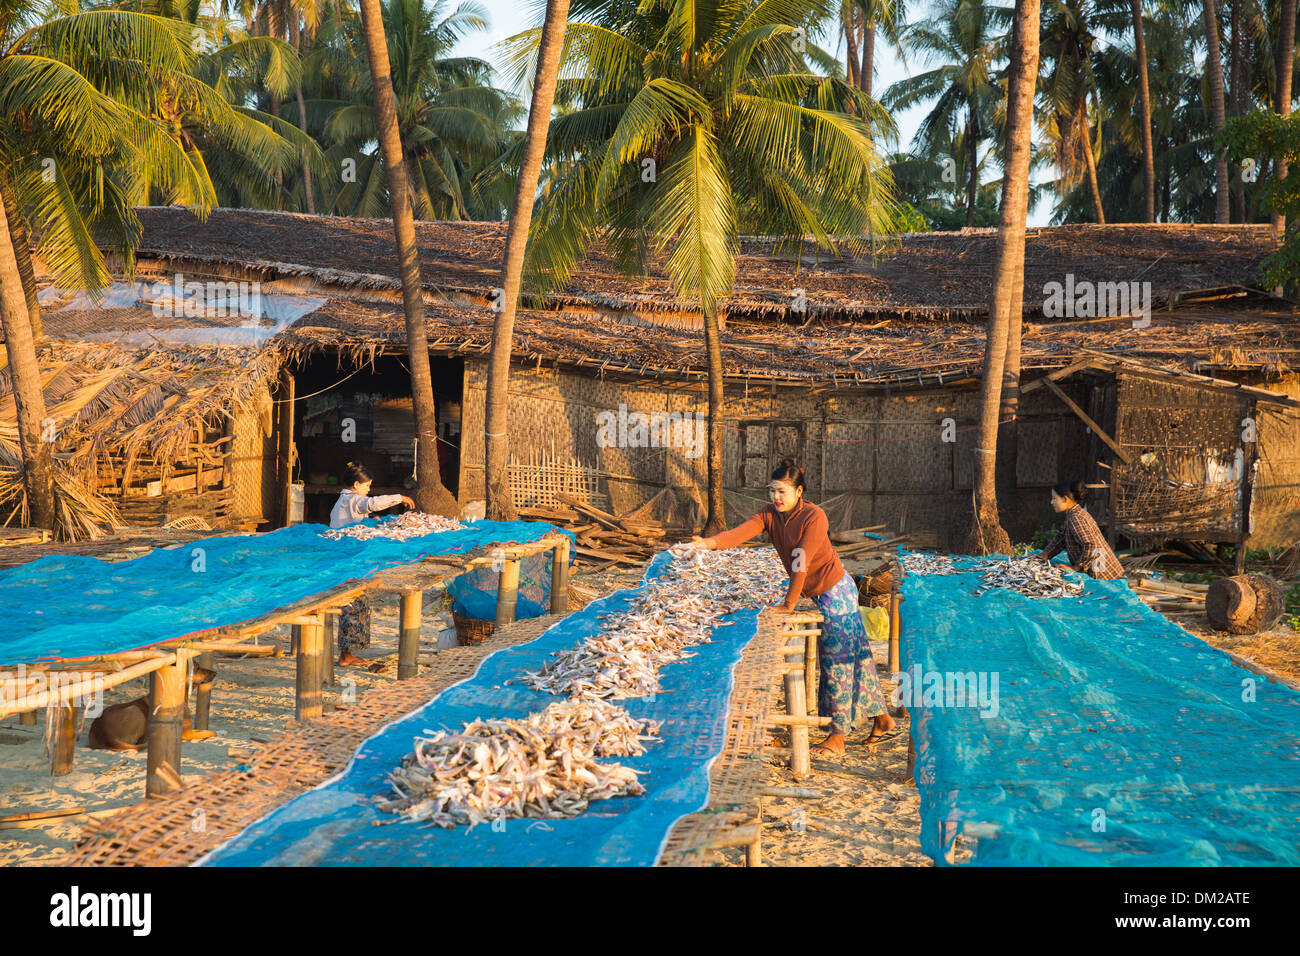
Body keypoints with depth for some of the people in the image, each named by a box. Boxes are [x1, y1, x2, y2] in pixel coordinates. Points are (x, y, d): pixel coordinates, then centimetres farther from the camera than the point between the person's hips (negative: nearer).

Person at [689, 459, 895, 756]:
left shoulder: (814, 516, -22)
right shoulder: (770, 515, -2)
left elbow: (802, 562, -25)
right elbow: (742, 532, -19)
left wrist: (790, 603, -24)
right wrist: (709, 542, -37)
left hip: (836, 591, -8)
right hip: (818, 594, 8)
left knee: (838, 659, -5)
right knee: (852, 654, 15)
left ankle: (837, 736, -1)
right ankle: (881, 718, 25)